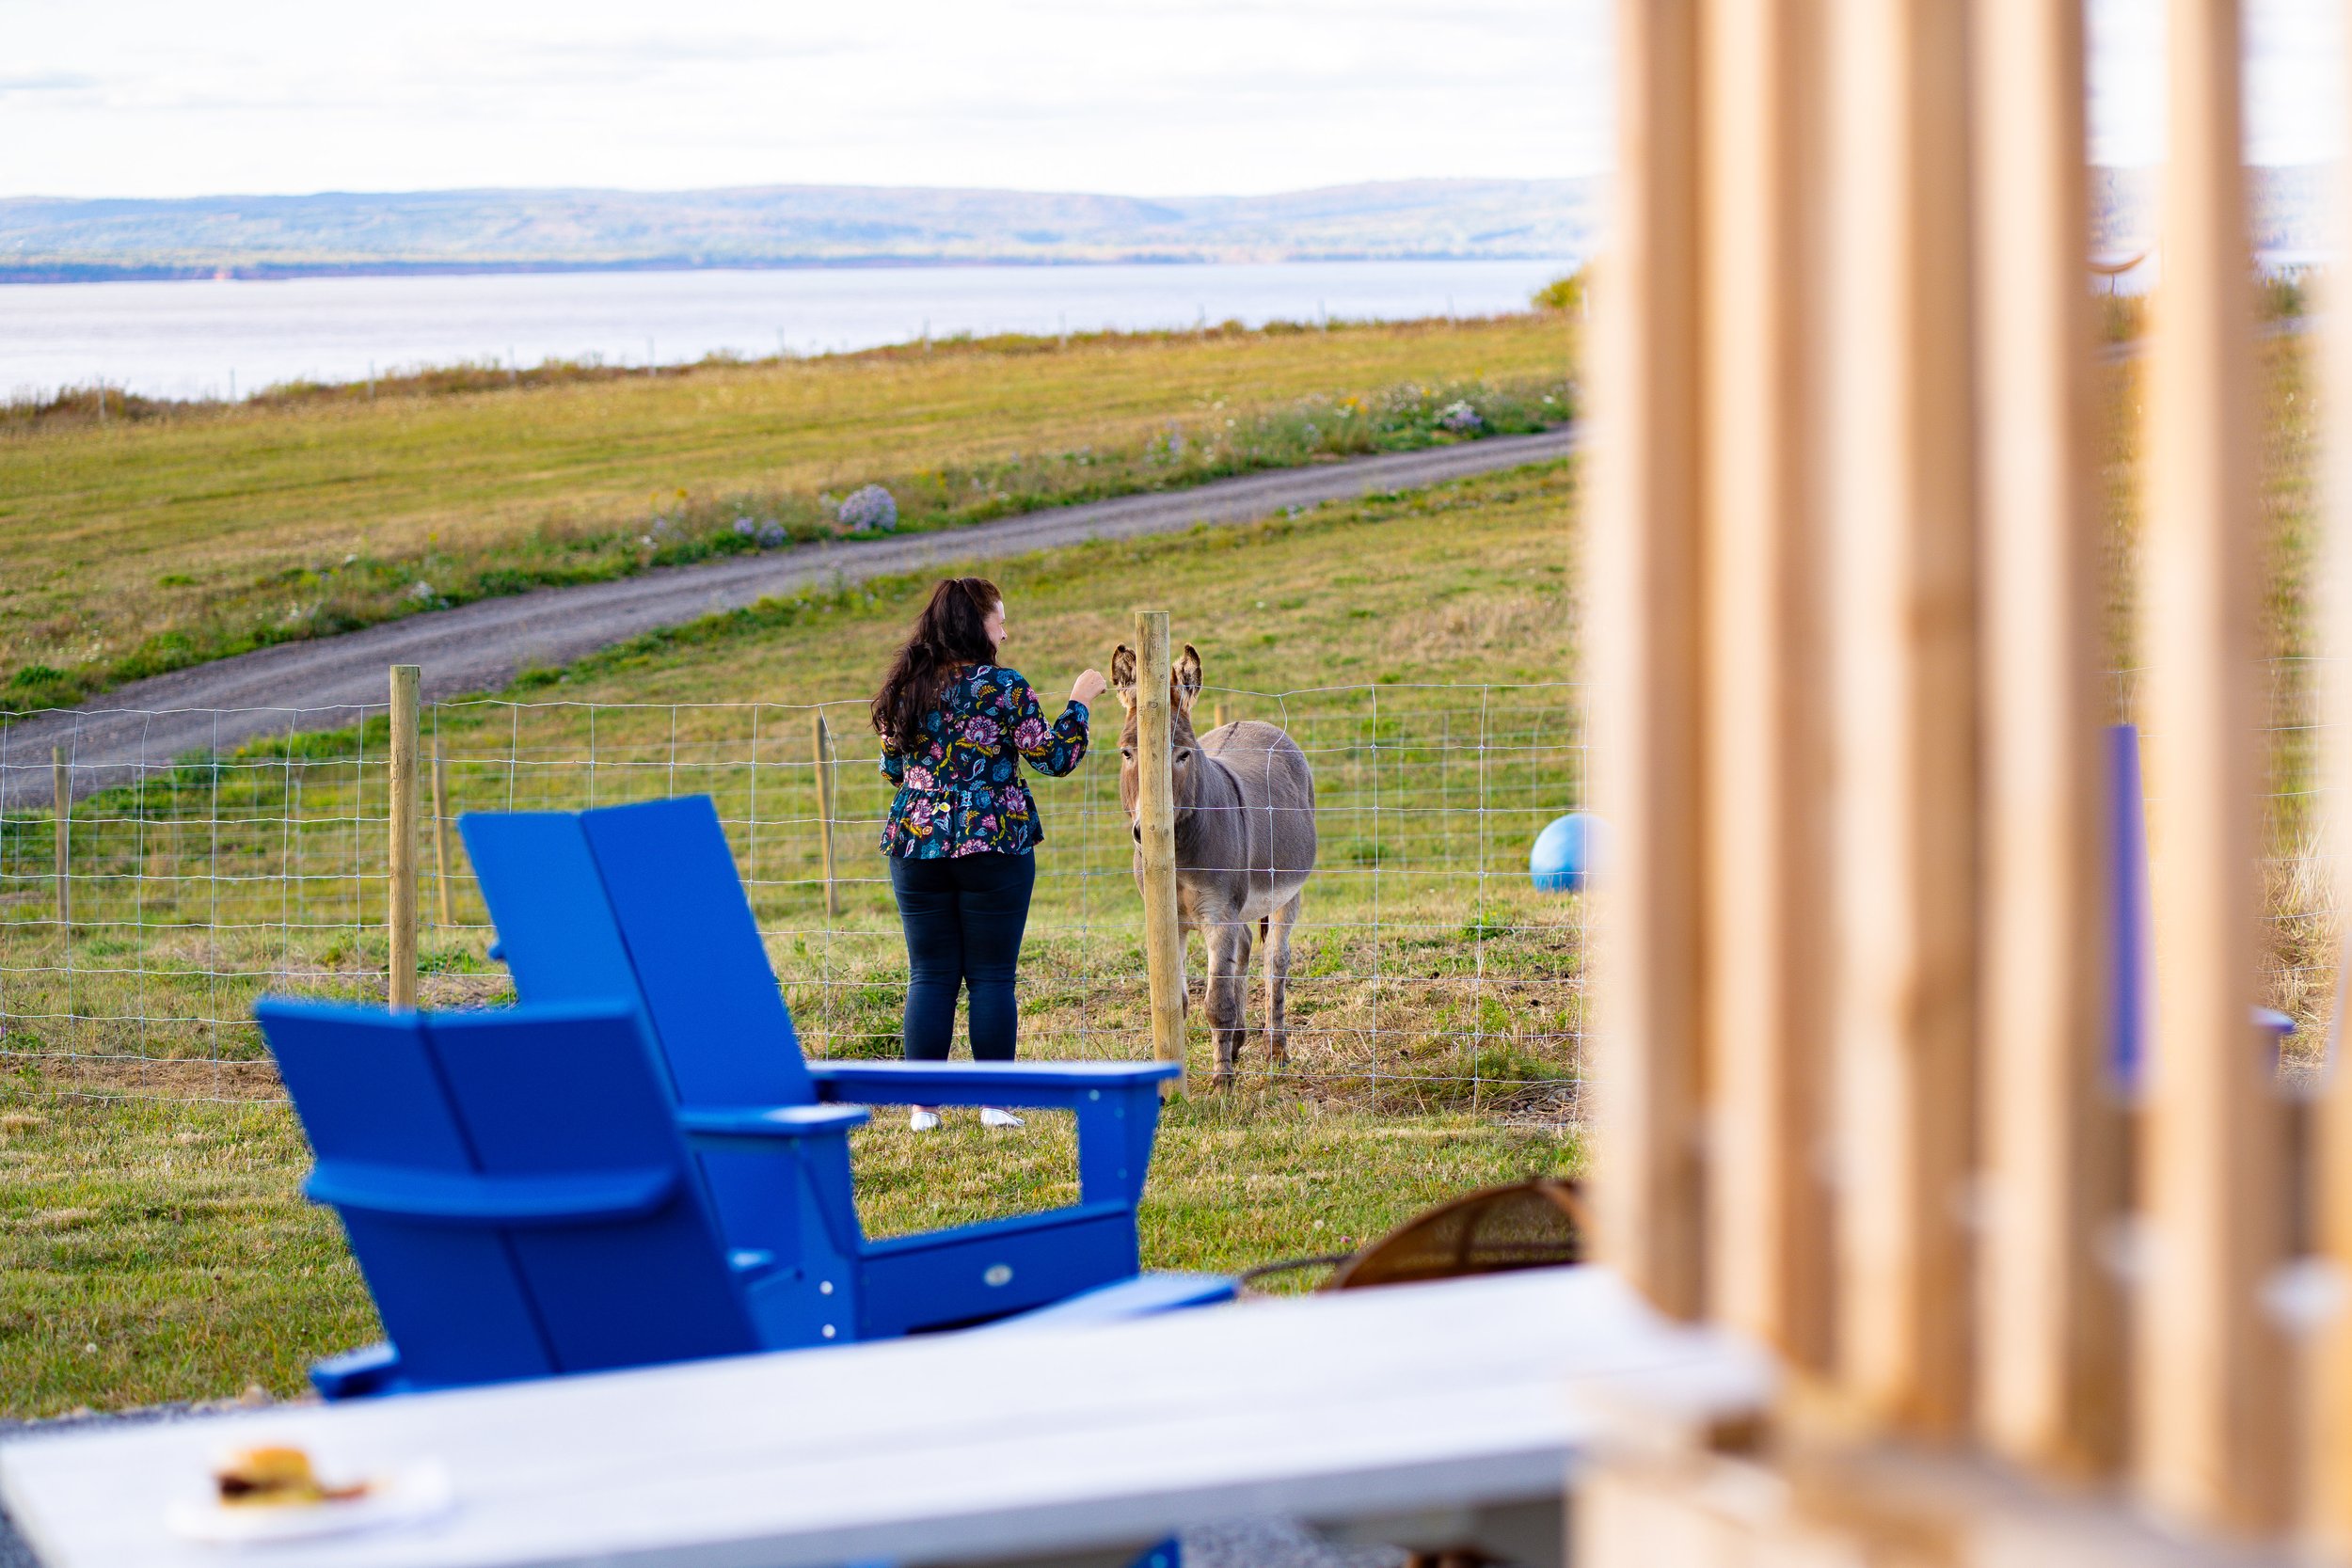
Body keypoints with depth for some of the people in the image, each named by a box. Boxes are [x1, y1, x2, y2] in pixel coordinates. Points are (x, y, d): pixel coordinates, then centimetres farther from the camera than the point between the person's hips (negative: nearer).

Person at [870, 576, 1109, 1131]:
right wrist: (1079, 701, 7)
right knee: (992, 976, 3)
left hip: (917, 843, 4)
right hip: (995, 846, -4)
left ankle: (923, 1103, 5)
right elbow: (1055, 758, -5)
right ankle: (995, 1101, 5)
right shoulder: (1002, 687, -9)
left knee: (929, 975, 7)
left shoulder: (903, 689, 5)